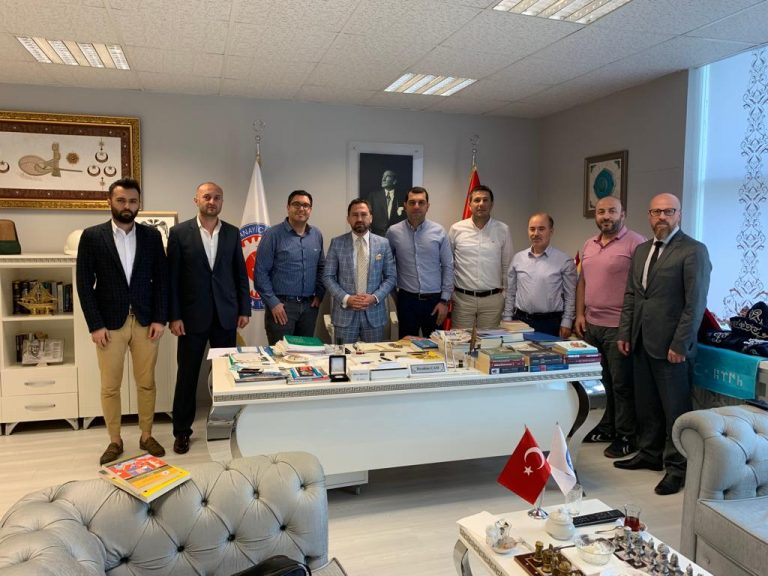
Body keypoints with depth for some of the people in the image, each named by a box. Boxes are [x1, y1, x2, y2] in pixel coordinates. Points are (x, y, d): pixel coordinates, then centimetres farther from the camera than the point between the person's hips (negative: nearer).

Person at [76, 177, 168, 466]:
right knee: (110, 387, 6)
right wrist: (95, 325, -8)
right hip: (109, 323, -1)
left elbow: (161, 279, 4)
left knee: (146, 383, 8)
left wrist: (160, 319, -4)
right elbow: (84, 283, -3)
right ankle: (115, 440, 21)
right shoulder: (92, 236, -1)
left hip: (145, 322, 1)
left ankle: (146, 436, 23)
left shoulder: (151, 236, 4)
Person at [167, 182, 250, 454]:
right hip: (193, 315, -2)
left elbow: (241, 273, 9)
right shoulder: (179, 232, -2)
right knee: (187, 374, 6)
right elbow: (172, 277, -3)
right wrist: (174, 316, -7)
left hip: (226, 315, 2)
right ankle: (182, 431, 19)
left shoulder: (232, 233, 6)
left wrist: (244, 309, 4)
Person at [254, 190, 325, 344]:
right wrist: (273, 302, -12)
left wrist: (319, 294, 6)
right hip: (281, 305, -5)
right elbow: (260, 272, -8)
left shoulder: (317, 235, 9)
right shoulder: (272, 235, -6)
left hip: (309, 306, 5)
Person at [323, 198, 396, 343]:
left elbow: (391, 277, 4)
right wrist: (345, 298, -13)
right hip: (344, 312, -1)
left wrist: (375, 297, -11)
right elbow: (328, 276, 1)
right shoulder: (337, 243, 1)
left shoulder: (383, 243, 3)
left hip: (374, 312, 1)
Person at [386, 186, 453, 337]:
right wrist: (393, 292, 7)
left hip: (434, 299, 0)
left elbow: (448, 267, 1)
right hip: (406, 299, 0)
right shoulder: (393, 232, -2)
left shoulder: (439, 231, -2)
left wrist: (444, 300, -2)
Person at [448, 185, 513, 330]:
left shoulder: (503, 230, 2)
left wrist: (506, 294, 8)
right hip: (462, 298, 0)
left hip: (492, 299, 1)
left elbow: (507, 265, 8)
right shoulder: (456, 229, 0)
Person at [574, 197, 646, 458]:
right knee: (605, 381, 16)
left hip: (619, 326, -6)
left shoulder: (636, 243, -9)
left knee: (622, 384, 2)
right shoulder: (589, 245, 13)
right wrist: (580, 314, 10)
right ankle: (608, 427, 28)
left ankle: (626, 437, 15)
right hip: (591, 325, 6)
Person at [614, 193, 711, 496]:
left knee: (675, 408, 3)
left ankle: (676, 468, 15)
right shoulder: (641, 250, 14)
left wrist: (680, 344, -15)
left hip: (671, 345, -7)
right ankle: (649, 454, 30)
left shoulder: (693, 251, -8)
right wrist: (624, 332, 9)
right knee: (646, 405, 16)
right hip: (641, 342, 7)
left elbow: (695, 303, -12)